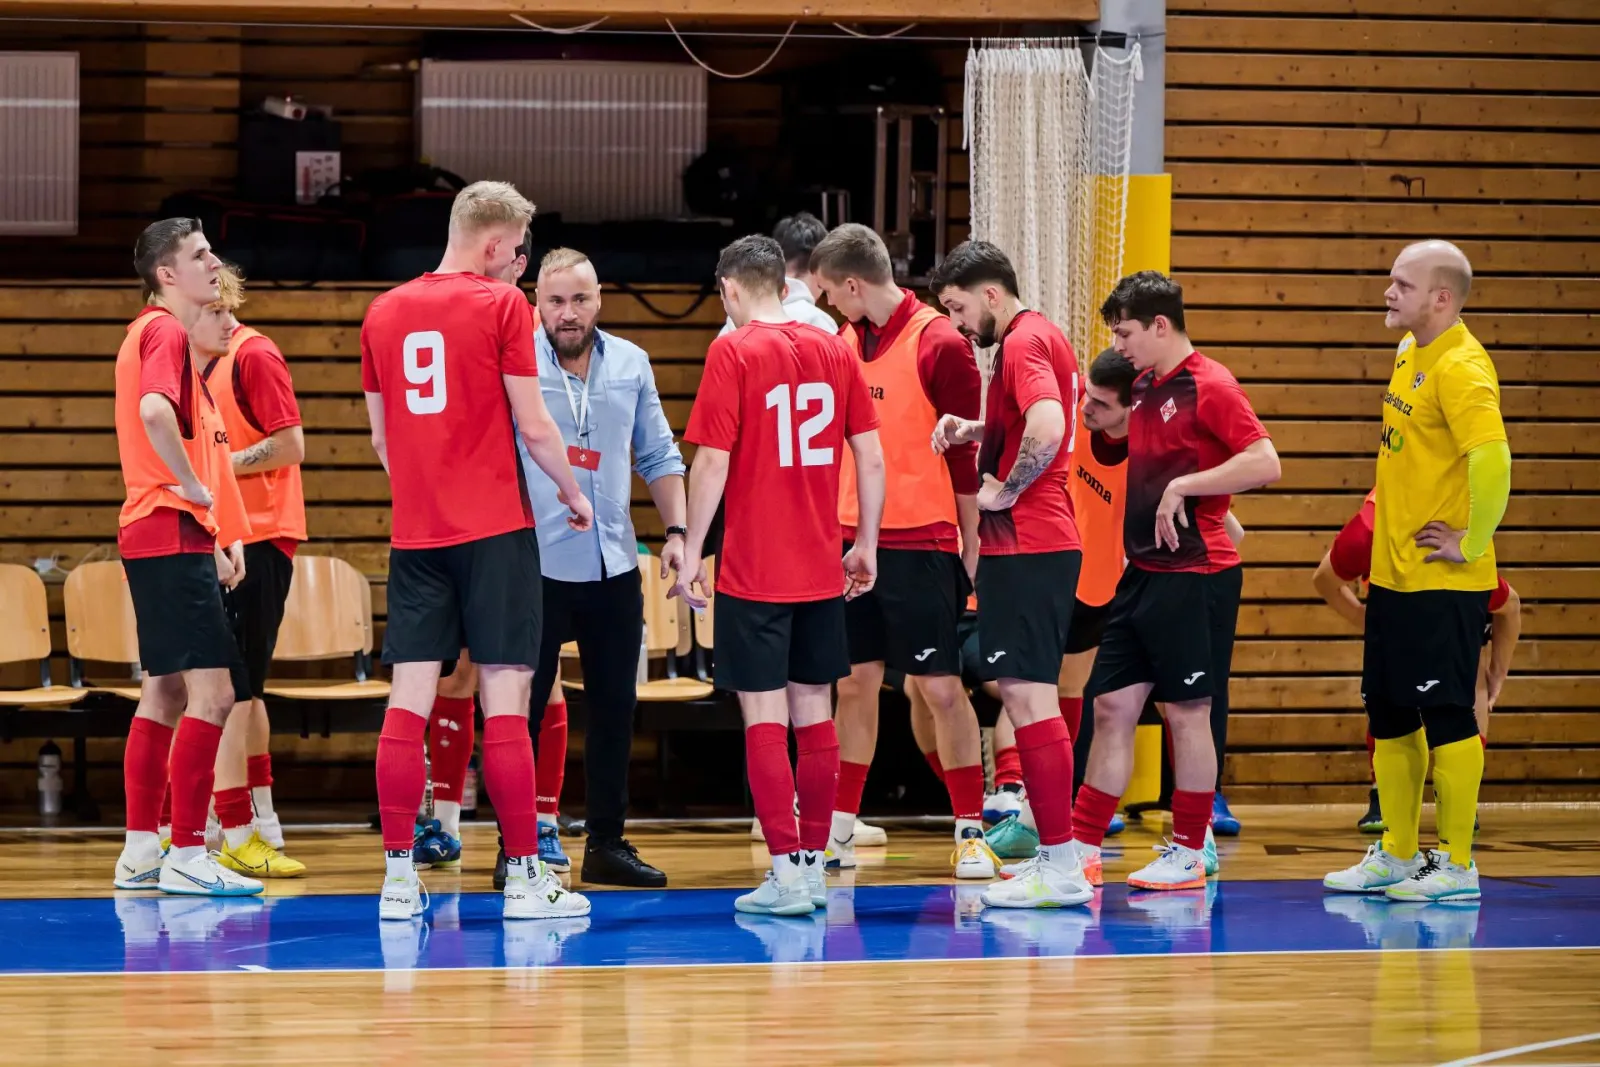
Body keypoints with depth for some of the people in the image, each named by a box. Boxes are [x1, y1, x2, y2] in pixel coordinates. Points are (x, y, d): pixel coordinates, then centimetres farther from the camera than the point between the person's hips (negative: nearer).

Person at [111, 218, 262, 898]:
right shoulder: (165, 332, -11)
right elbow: (154, 411, -31)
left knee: (166, 691, 13)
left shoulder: (154, 332, 20)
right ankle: (187, 856, -14)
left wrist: (222, 534, 18)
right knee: (212, 689, -12)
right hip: (175, 532, -11)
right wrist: (194, 487, -18)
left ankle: (140, 852, 16)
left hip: (155, 535, 11)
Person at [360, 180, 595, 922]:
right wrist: (575, 496, 9)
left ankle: (398, 877, 1)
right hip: (494, 528, -4)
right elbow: (533, 426, -6)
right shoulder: (500, 305, -6)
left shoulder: (384, 313, 9)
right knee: (505, 701, -3)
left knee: (408, 702, 3)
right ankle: (524, 879, -1)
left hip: (414, 533, 5)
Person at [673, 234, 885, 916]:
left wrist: (691, 553, -4)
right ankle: (814, 865, 16)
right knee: (813, 713, 12)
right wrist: (866, 544, 16)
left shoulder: (733, 353, -8)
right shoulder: (834, 350, 6)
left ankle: (787, 871, -8)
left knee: (764, 719, -3)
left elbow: (712, 462, -12)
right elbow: (870, 456, 7)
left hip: (753, 572, -5)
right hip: (822, 570, 5)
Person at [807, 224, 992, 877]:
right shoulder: (842, 343, 10)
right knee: (855, 682, 7)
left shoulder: (939, 344, -9)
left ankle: (970, 831, 4)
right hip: (851, 539, 6)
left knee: (939, 687, -3)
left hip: (922, 545, -5)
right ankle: (839, 833, 11)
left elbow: (965, 455, -7)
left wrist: (971, 548, -6)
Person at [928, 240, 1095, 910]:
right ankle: (1054, 859, 14)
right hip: (1030, 546, 11)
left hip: (1027, 546, -11)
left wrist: (1006, 492, -18)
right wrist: (972, 432, 14)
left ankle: (1059, 866, -11)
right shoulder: (1037, 339, 19)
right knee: (1024, 697, 12)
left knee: (1028, 696, -10)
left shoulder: (1025, 343, -13)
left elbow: (1048, 427, -30)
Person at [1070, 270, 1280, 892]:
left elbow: (1265, 463, -20)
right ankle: (1083, 850, 10)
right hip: (1142, 574, 8)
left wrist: (1183, 486, -20)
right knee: (1112, 706, 7)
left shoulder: (1209, 386, -12)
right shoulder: (1144, 389, 13)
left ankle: (1189, 855, 8)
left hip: (1194, 576, -8)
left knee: (1188, 711, -1)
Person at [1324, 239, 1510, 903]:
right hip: (1393, 574, 10)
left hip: (1443, 583, -10)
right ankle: (1398, 856, 23)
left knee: (1446, 718, -5)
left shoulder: (1460, 368, -18)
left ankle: (1458, 867, 0)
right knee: (1390, 719, 14)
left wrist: (1470, 544, -22)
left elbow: (1492, 461, -30)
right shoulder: (1409, 354, 11)